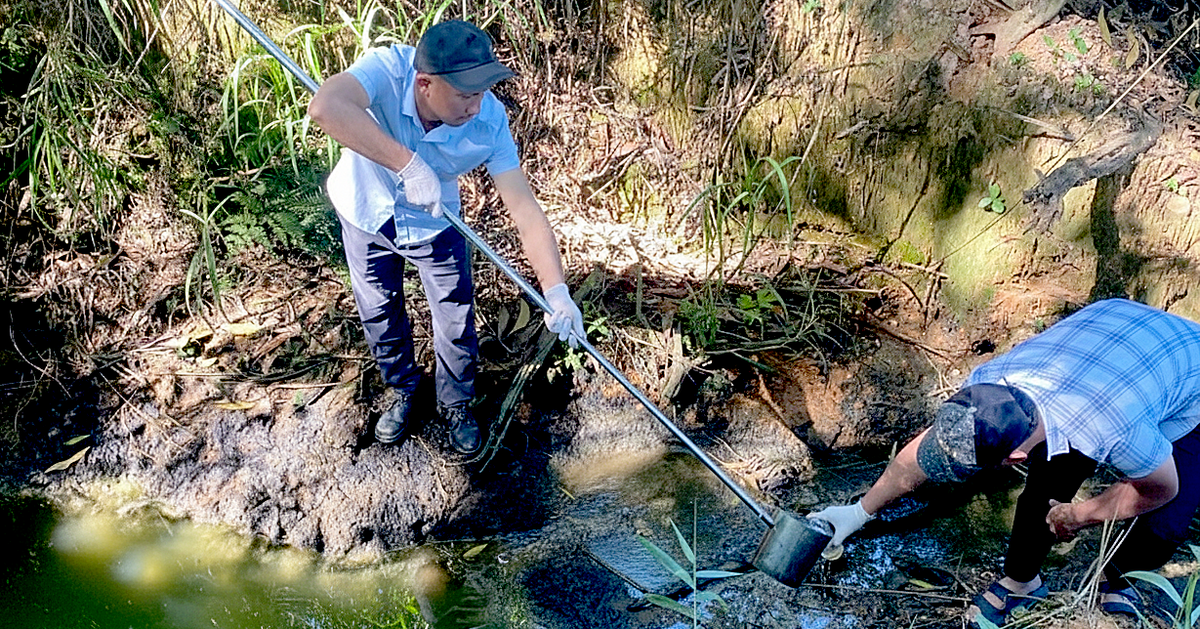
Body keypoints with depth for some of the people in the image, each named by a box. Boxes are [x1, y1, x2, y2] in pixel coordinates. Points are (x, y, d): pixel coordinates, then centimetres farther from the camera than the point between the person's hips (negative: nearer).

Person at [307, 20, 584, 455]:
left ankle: (455, 404, 35)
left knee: (457, 324, 6)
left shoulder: (490, 122, -31)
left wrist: (556, 290, -41)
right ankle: (404, 390, 45)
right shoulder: (388, 69, -37)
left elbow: (524, 209, -31)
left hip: (434, 221, 1)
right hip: (366, 211, 0)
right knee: (380, 316, 16)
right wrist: (407, 163, -59)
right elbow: (325, 107, -57)